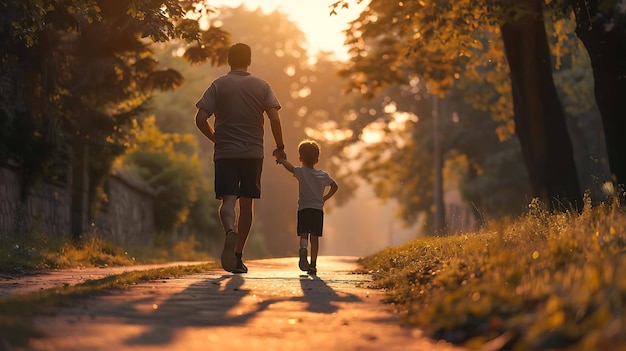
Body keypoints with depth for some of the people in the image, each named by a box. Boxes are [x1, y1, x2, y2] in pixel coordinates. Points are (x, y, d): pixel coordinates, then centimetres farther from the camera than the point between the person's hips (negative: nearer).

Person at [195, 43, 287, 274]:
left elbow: (201, 119, -4)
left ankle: (230, 232, -37)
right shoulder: (261, 86, 4)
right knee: (246, 203, 9)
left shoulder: (218, 85, 3)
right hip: (253, 153, 1)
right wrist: (280, 147, 5)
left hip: (225, 153, -1)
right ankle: (238, 255, 11)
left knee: (228, 200, -5)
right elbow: (274, 118, -7)